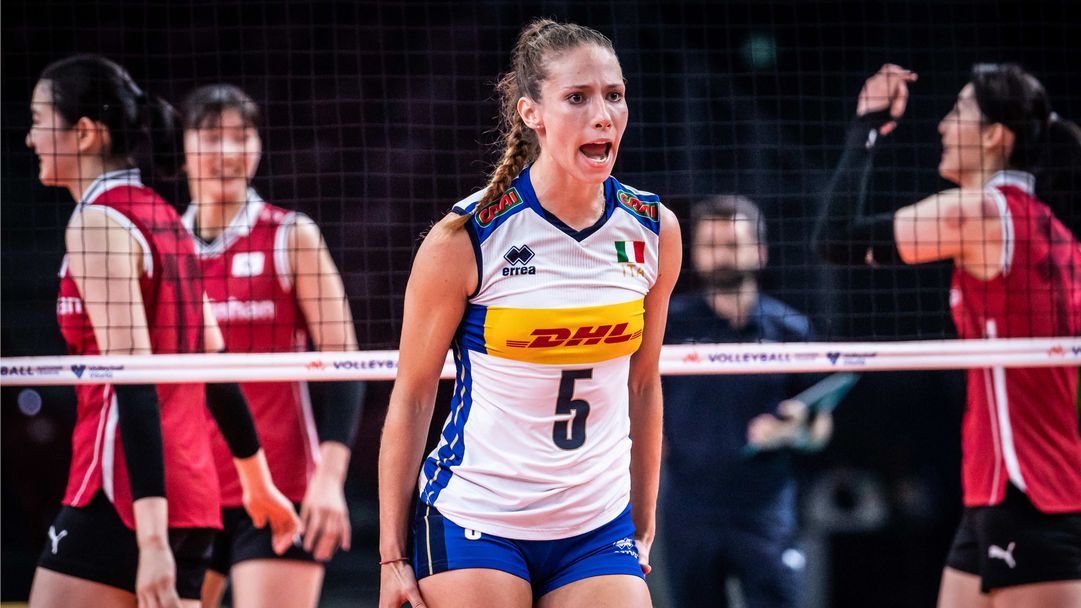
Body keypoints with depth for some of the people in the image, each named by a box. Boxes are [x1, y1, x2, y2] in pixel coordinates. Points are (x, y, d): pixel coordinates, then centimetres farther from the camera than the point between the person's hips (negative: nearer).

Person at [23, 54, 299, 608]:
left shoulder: (97, 223, -10)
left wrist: (151, 536, -25)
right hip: (192, 495, 9)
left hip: (122, 499, -9)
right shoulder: (163, 220, 15)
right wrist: (258, 482, 33)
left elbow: (133, 383, -19)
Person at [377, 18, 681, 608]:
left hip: (598, 531, 4)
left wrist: (643, 526, 15)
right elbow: (410, 399, -4)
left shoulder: (654, 231, 1)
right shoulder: (463, 240, -11)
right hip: (472, 524, -3)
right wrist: (392, 556, -3)